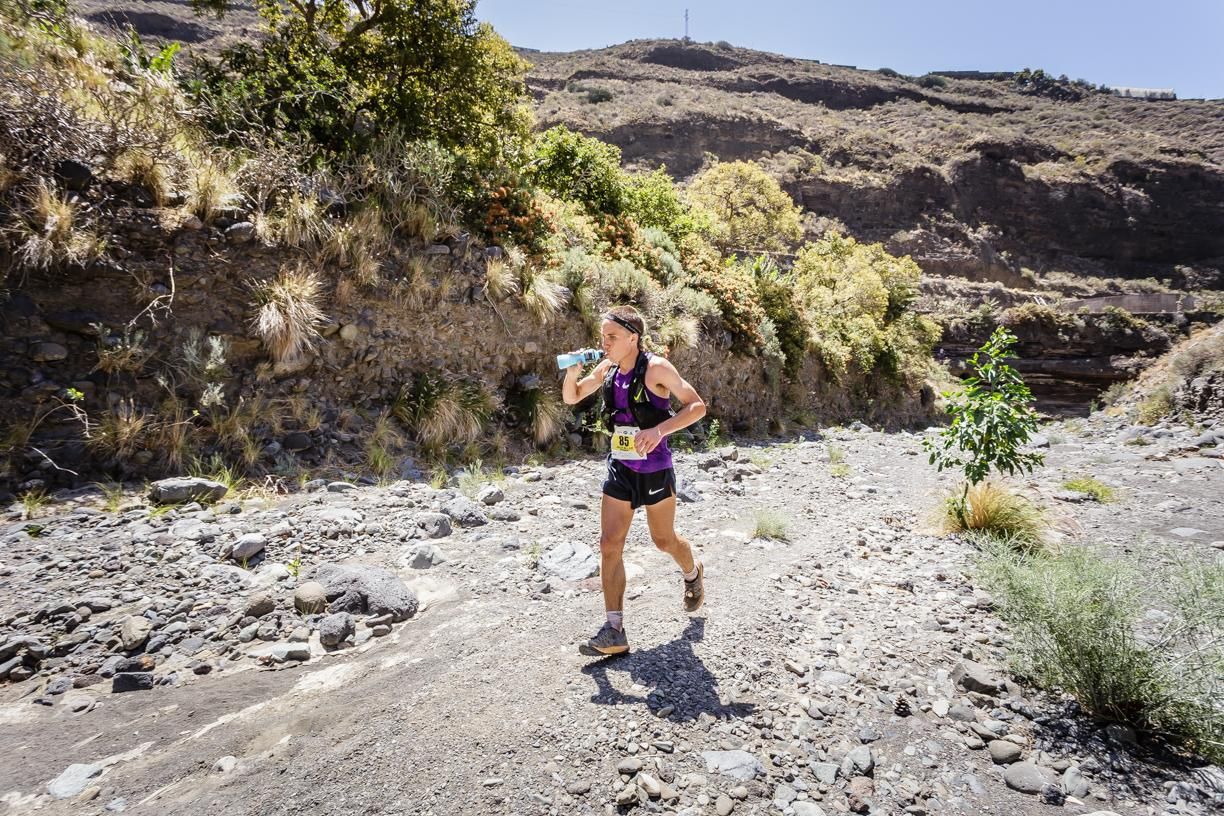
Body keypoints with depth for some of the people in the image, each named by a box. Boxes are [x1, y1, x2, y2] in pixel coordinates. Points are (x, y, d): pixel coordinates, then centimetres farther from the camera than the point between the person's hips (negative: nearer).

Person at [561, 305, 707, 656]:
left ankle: (693, 574, 47)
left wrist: (658, 430, -32)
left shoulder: (655, 368, -15)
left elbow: (697, 406, -17)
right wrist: (572, 371, -9)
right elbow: (571, 397, 13)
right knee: (609, 544, -3)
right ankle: (614, 631, 4)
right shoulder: (607, 368, 3)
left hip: (654, 469, -5)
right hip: (619, 468, 5)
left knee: (664, 540, 13)